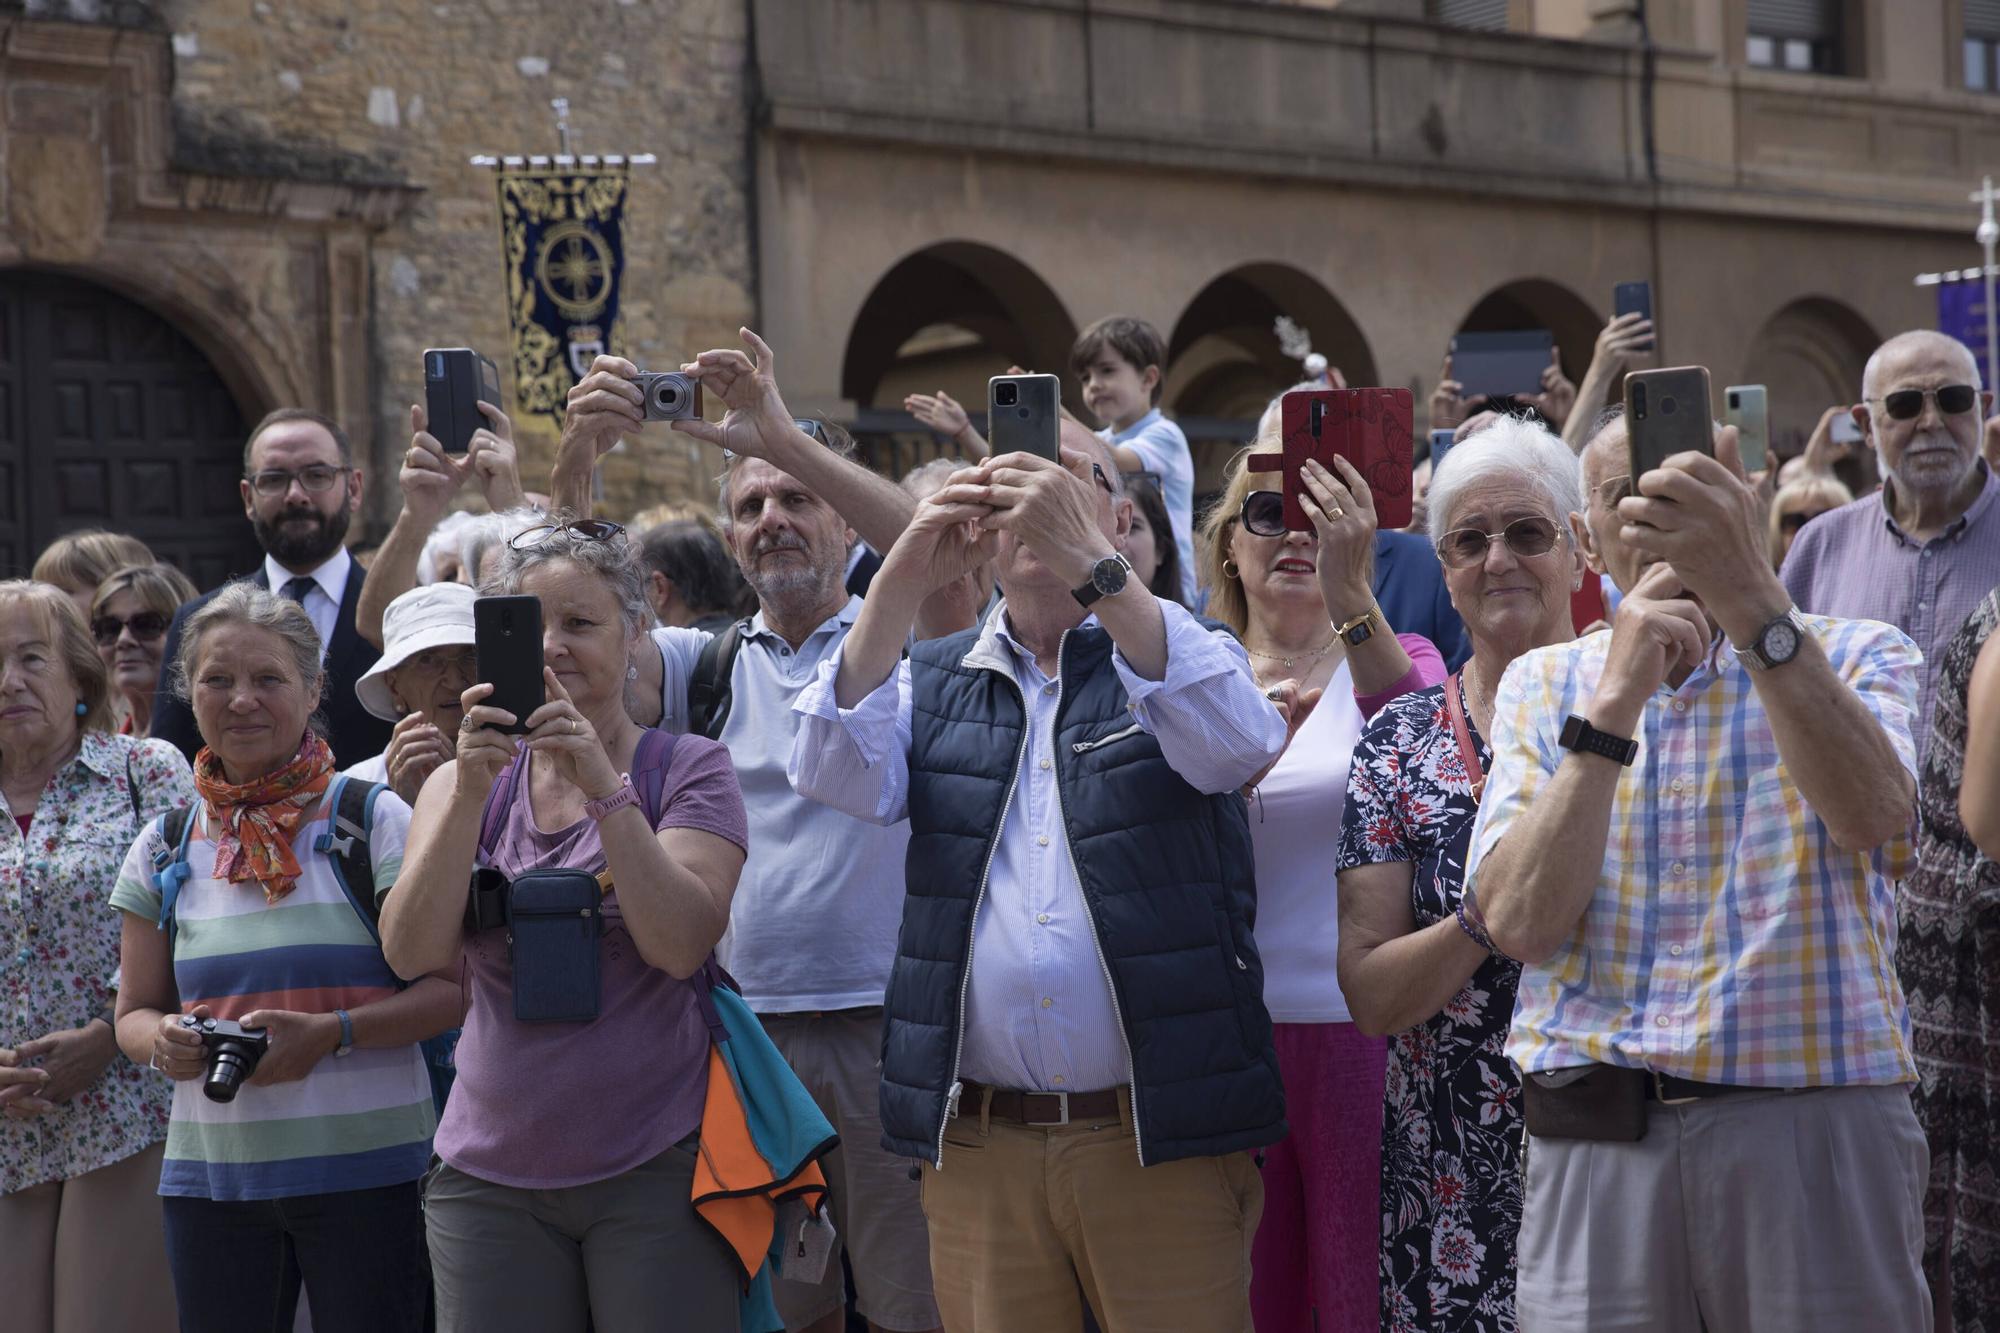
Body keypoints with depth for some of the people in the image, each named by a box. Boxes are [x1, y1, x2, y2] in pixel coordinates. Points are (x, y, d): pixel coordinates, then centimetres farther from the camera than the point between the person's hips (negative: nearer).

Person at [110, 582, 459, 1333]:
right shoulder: (163, 851, 10)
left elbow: (453, 987, -6)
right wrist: (163, 1041, -8)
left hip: (365, 1167, -3)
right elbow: (134, 1012, 15)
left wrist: (334, 1032, -20)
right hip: (209, 1176, 4)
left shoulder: (373, 820, -2)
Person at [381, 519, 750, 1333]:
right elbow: (412, 954, -6)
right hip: (490, 1174, 3)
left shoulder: (688, 769, 0)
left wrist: (605, 788, -20)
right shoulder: (465, 784, 9)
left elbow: (682, 945, -14)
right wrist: (471, 790, -17)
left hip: (654, 1171, -3)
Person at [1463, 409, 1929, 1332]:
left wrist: (1749, 599, -31)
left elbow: (1871, 815, -19)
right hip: (1598, 1143, 1)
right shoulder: (1543, 686, 11)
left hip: (1818, 1124, -1)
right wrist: (1617, 700, -14)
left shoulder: (1858, 658, 5)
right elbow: (1521, 925, -5)